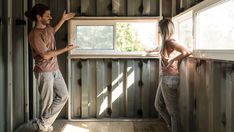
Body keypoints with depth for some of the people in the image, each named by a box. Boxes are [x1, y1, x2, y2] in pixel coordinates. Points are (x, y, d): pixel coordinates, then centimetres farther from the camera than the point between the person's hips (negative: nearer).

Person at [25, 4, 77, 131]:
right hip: (44, 72, -9)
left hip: (55, 69, 9)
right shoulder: (34, 35, -19)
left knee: (63, 95, 11)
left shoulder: (47, 27, 6)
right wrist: (66, 49, -16)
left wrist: (63, 19, 24)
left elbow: (53, 31, 33)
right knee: (47, 101, 3)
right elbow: (46, 55, -22)